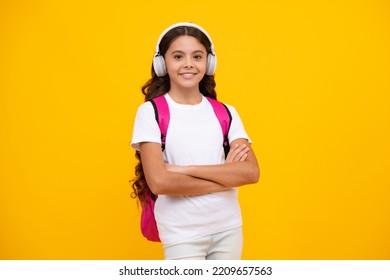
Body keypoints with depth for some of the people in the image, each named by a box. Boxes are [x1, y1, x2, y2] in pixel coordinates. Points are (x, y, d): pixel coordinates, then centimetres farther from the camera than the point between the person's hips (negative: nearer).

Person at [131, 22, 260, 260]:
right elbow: (159, 182, -17)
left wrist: (186, 170, -17)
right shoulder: (151, 111, -7)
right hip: (182, 234, -3)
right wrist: (227, 177, -12)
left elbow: (251, 172, -9)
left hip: (229, 228, 4)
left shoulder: (226, 113, 2)